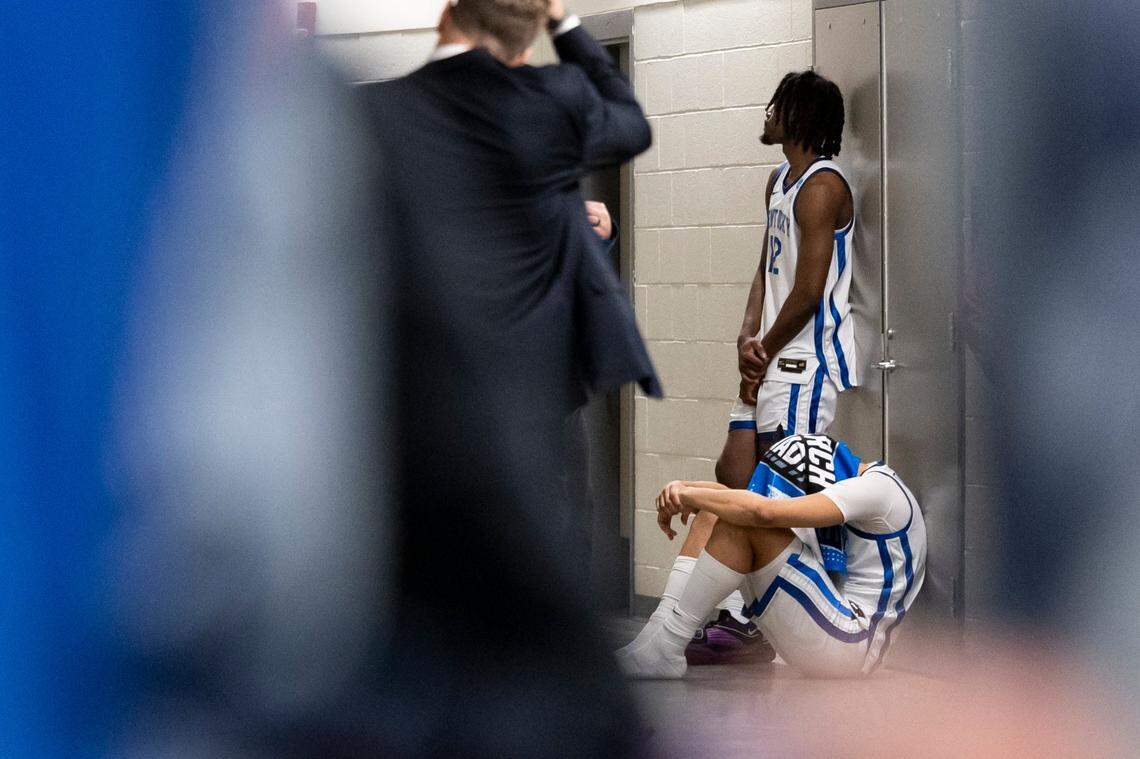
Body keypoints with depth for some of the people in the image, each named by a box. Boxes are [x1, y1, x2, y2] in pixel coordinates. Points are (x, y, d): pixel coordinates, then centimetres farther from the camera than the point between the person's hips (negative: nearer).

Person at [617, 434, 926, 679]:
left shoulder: (877, 487, -14)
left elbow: (765, 512, -26)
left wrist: (689, 496, -14)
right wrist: (682, 489, -5)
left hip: (850, 647, -10)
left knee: (745, 521, -18)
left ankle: (665, 650, -18)